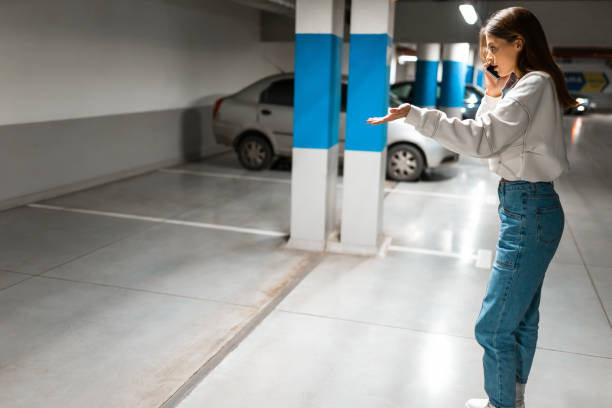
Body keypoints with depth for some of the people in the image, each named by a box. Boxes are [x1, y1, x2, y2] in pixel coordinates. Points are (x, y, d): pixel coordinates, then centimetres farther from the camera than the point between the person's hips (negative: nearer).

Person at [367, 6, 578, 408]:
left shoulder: (535, 84, -16)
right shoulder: (519, 85, 14)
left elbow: (483, 139, -29)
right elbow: (486, 135, 16)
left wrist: (414, 114, -31)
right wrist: (492, 97, 1)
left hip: (530, 212, -10)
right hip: (528, 208, 10)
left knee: (494, 326, -2)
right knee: (522, 316, 21)